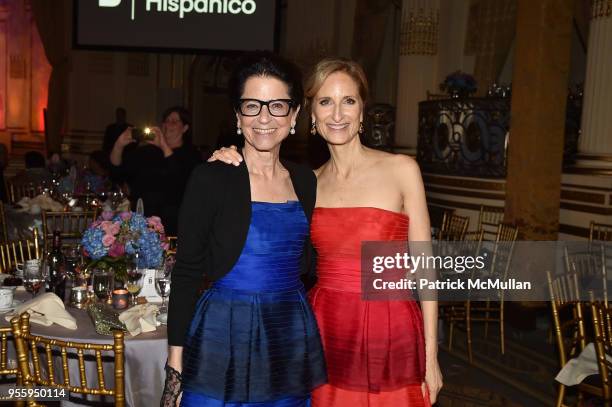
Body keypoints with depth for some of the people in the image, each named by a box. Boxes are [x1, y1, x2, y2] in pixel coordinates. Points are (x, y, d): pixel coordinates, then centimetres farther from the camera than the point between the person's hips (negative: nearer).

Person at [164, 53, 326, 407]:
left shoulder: (305, 180, 5)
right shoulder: (211, 178, -9)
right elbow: (186, 272, -8)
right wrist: (176, 358, -10)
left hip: (292, 337, 5)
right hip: (224, 337, -4)